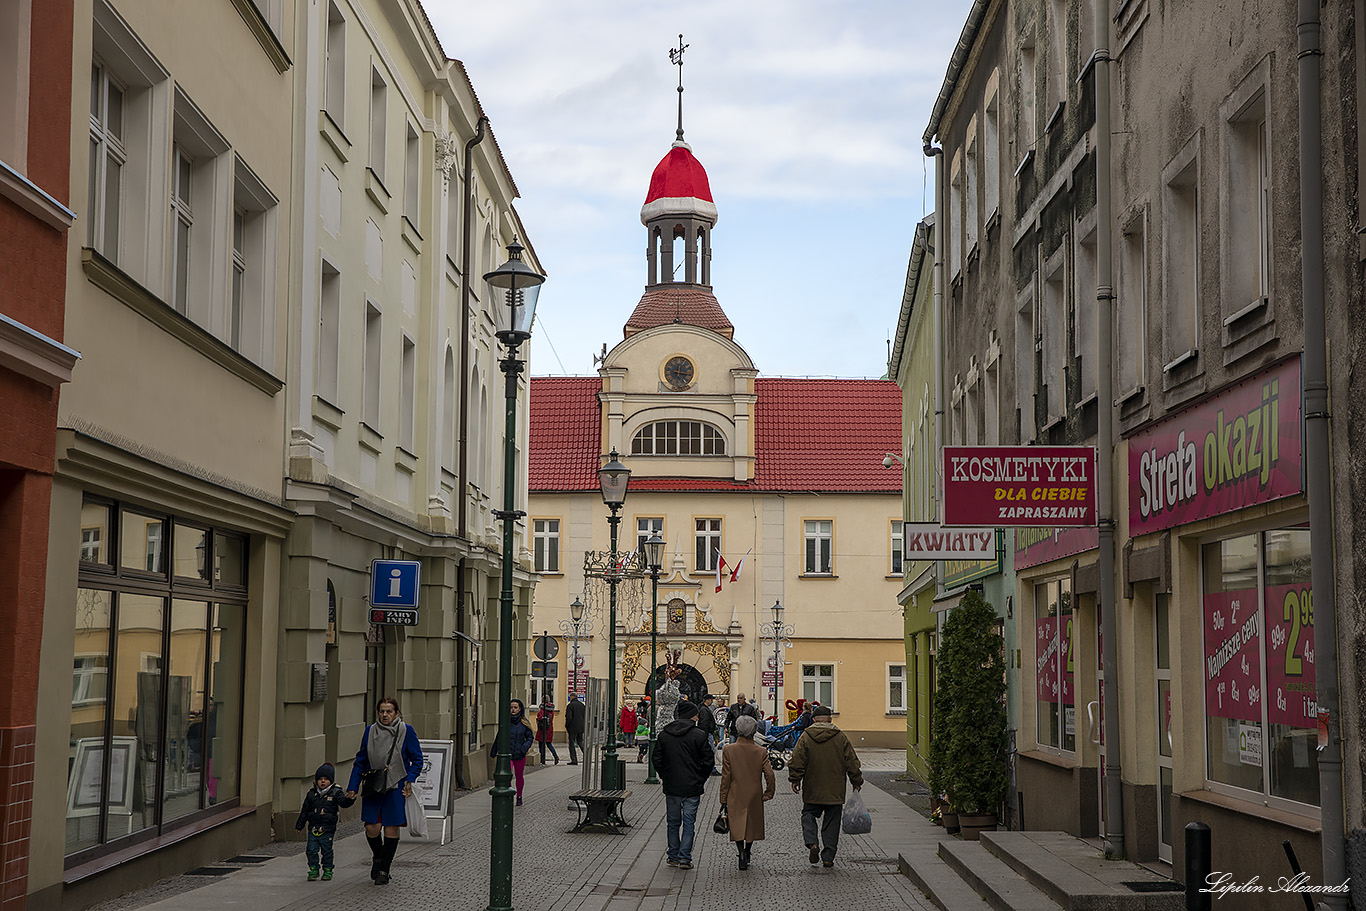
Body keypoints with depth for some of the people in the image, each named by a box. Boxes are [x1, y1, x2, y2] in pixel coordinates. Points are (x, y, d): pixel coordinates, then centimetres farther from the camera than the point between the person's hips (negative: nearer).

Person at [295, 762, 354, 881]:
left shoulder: (335, 793, -1)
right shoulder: (312, 794, 7)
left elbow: (343, 802, -16)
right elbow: (305, 811, 14)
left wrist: (350, 799, -39)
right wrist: (299, 825, 16)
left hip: (327, 828, -3)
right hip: (313, 828, 3)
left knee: (326, 850, 3)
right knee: (312, 850, 0)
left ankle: (327, 870, 16)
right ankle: (313, 869, 11)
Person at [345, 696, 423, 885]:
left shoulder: (406, 731, -2)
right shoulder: (370, 731, 5)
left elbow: (417, 759, 2)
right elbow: (360, 761, 12)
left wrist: (410, 780, -11)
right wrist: (353, 787, 7)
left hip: (396, 786, -2)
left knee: (391, 828, 0)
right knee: (372, 827, -4)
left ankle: (384, 870, 14)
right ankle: (378, 857, 27)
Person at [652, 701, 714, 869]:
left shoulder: (663, 735, 1)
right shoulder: (699, 735, -9)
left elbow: (657, 761, 3)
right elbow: (708, 761, -7)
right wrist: (700, 779, 7)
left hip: (671, 787, 3)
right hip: (692, 787, -3)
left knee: (673, 823, 14)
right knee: (689, 824, 3)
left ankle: (673, 857, 19)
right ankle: (685, 858, -2)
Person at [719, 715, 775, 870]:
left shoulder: (729, 750, -10)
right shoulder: (761, 752, -7)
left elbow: (726, 777, -6)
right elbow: (769, 775, -9)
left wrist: (723, 800, 1)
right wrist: (767, 794, 5)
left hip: (735, 797, -2)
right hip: (754, 797, 2)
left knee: (737, 826, 2)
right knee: (751, 826, 18)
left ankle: (741, 851, -20)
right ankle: (746, 854, 30)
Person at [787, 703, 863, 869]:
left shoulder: (806, 736, -5)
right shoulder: (841, 737, -1)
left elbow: (797, 761, -7)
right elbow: (852, 762, 2)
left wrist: (795, 780, 3)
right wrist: (857, 782, 11)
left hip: (812, 790, -1)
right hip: (835, 791, 1)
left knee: (808, 814, 16)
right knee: (831, 822, 9)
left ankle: (812, 842, -8)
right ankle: (828, 856, 8)